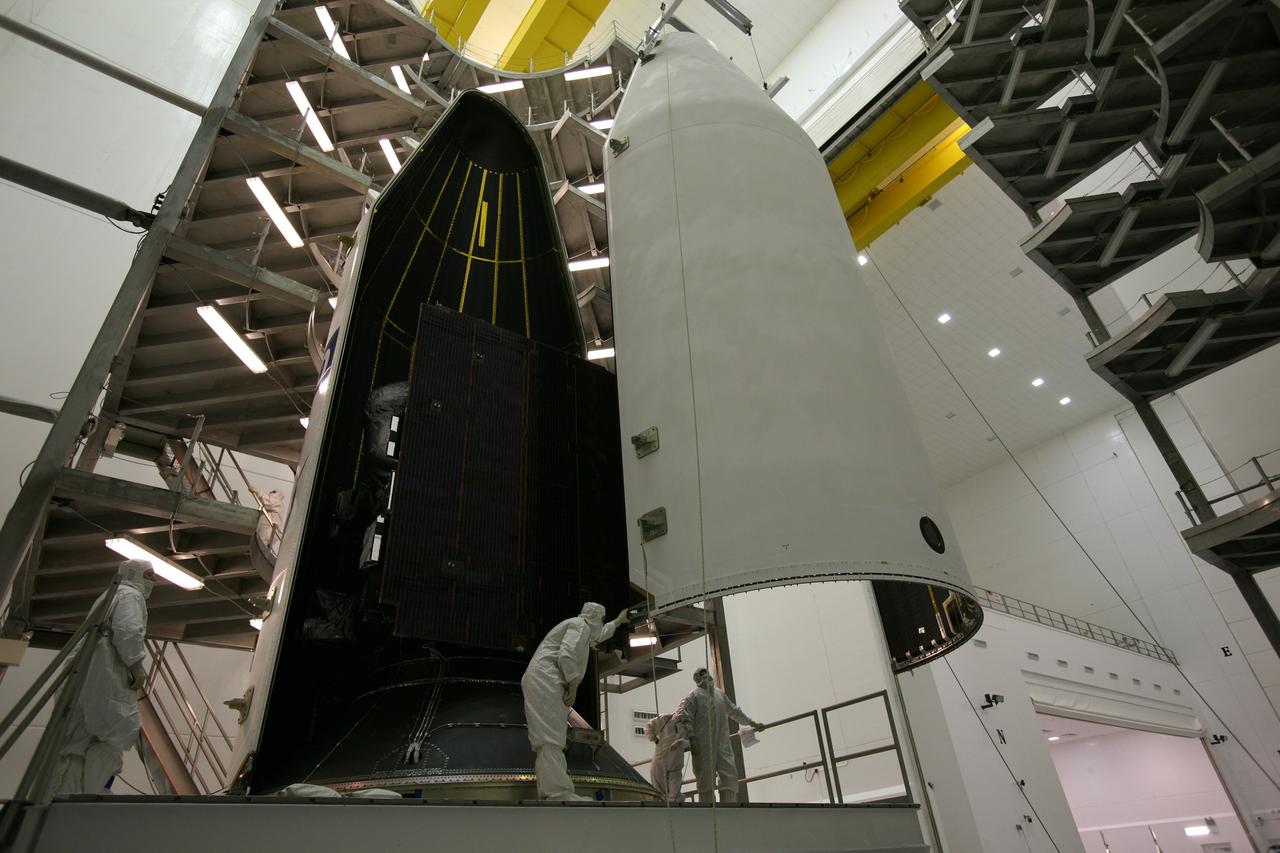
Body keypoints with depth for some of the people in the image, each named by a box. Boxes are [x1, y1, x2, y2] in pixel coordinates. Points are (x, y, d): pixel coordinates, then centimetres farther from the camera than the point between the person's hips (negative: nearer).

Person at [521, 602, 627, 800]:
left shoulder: (585, 630, 29)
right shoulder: (580, 625, -2)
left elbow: (599, 635, 52)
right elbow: (566, 655, -17)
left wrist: (618, 621, 64)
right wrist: (573, 686, -13)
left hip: (542, 682, 11)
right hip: (545, 679, -11)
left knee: (549, 740, 5)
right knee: (551, 738, -17)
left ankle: (549, 794, 2)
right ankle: (559, 795, -22)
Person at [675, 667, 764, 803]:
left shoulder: (720, 693, 20)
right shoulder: (694, 696, -1)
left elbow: (735, 711, 32)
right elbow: (682, 718, -9)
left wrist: (752, 723, 35)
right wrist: (691, 739, -16)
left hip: (723, 745, 6)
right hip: (704, 746, -6)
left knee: (730, 775, 0)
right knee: (706, 781, -3)